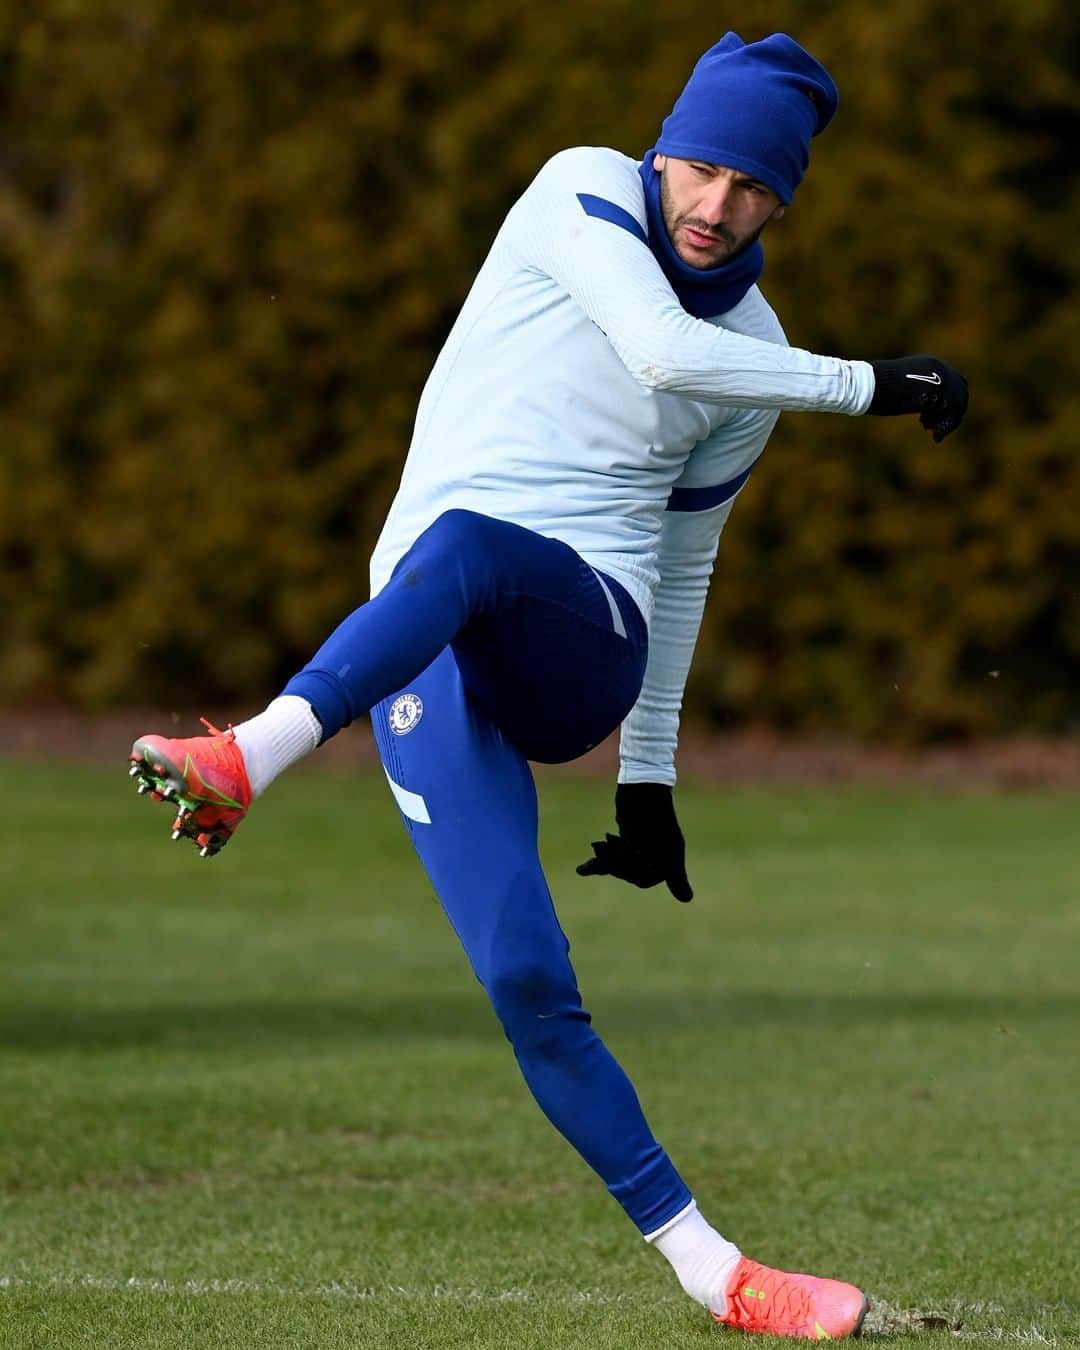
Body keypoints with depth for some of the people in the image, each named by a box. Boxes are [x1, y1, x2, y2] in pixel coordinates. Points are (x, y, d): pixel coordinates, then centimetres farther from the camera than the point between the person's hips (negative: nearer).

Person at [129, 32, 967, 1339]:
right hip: (420, 646, -1)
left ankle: (252, 756, -57)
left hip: (585, 637, 1)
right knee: (527, 987, -16)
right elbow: (660, 349, -13)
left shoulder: (751, 361, 14)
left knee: (464, 542, -38)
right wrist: (867, 386, -8)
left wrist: (649, 776, 24)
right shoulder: (584, 194, 5)